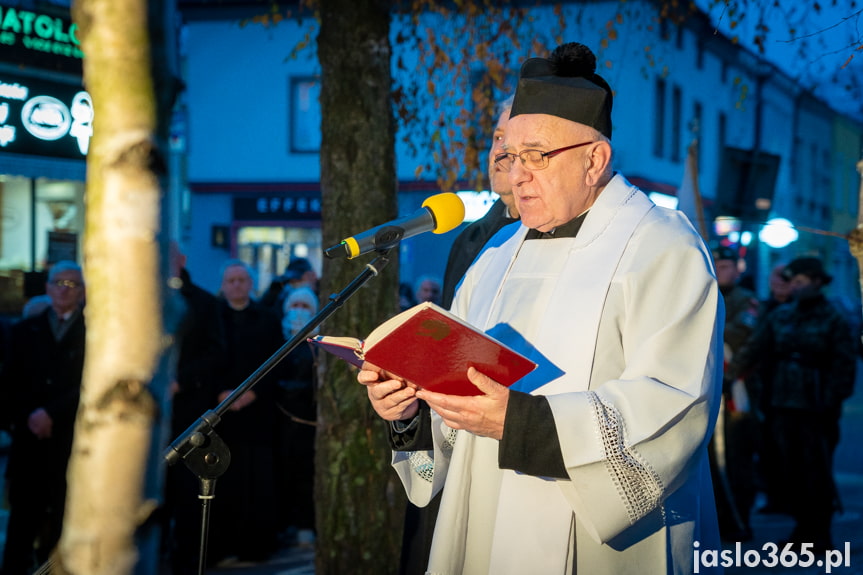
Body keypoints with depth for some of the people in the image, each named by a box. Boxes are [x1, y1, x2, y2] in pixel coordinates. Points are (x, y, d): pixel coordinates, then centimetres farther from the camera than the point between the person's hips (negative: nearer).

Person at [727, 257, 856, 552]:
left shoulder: (833, 319, -2)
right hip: (784, 406, 5)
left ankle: (820, 533, 7)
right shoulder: (780, 316, 11)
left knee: (817, 471, -2)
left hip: (816, 409, -5)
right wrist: (729, 372, -6)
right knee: (791, 469, 8)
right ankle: (803, 526, 19)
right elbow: (756, 348, 6)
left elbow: (845, 364, -4)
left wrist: (833, 401, -11)